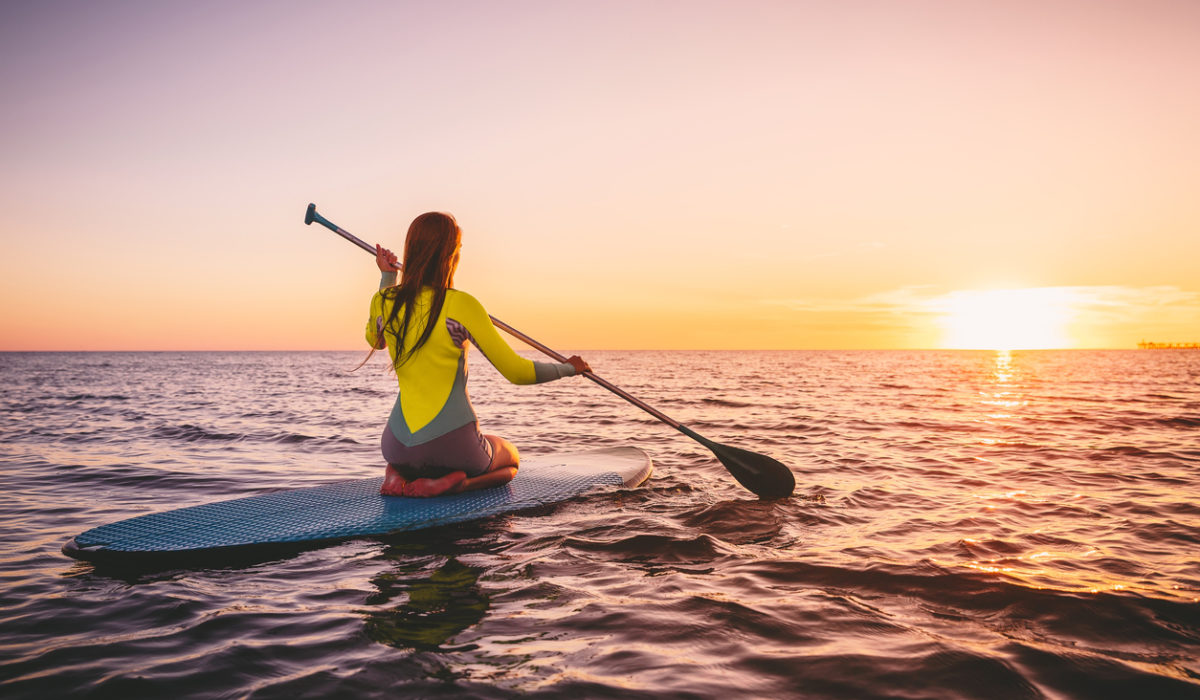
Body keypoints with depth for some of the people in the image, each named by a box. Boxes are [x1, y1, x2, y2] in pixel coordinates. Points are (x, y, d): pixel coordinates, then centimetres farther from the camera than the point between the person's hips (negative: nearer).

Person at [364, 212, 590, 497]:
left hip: (399, 445, 5)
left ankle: (397, 475, 6)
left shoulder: (383, 301, -1)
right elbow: (517, 372, -10)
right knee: (510, 458, 29)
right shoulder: (461, 305, -13)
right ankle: (448, 482, -3)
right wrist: (569, 368, 8)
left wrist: (386, 277, 28)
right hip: (453, 445, -5)